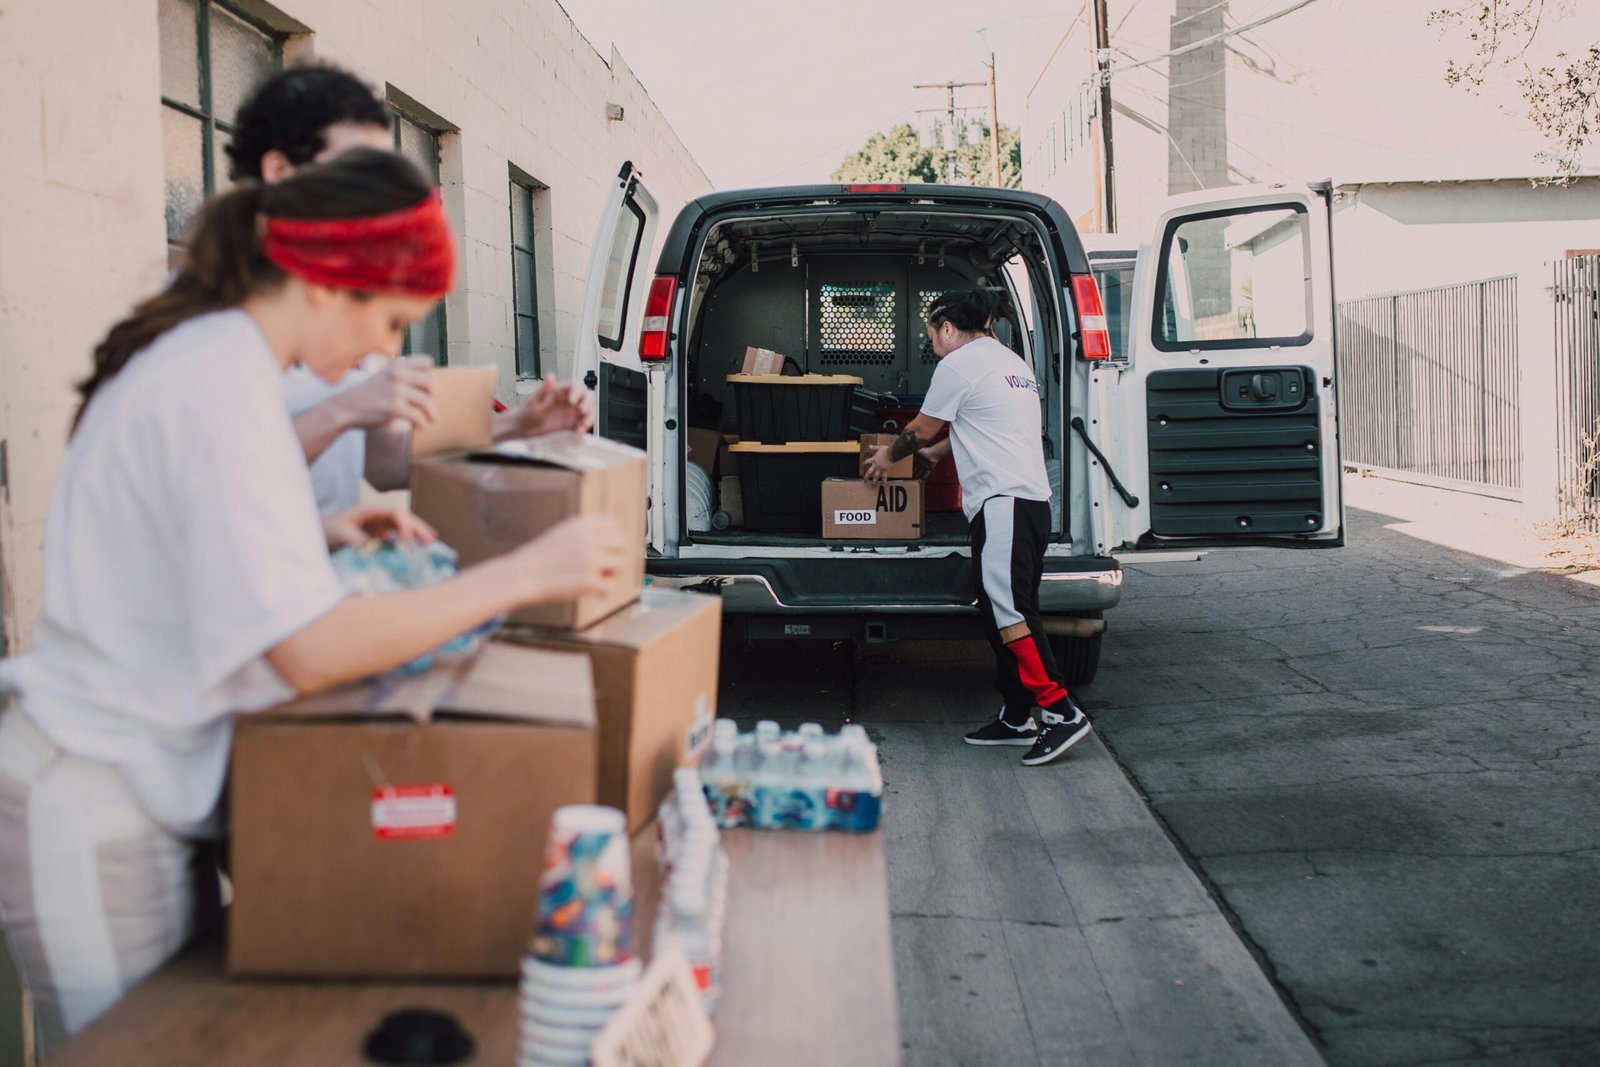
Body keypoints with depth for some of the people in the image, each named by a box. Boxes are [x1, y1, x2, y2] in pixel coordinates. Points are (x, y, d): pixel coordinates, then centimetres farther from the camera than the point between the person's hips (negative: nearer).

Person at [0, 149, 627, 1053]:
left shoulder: (199, 350, 8)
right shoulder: (223, 384, -22)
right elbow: (311, 652, -27)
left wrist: (333, 536, 10)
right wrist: (526, 573, -24)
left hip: (123, 784, 9)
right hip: (98, 813, -9)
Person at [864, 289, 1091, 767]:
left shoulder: (959, 363, -3)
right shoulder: (1014, 364, 25)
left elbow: (922, 429, 6)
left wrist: (890, 454, 24)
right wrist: (937, 452, 47)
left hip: (1002, 499, -10)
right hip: (1032, 499, 10)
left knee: (1007, 609, -16)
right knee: (1007, 609, 10)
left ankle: (1060, 710, -20)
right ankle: (1017, 718, 12)